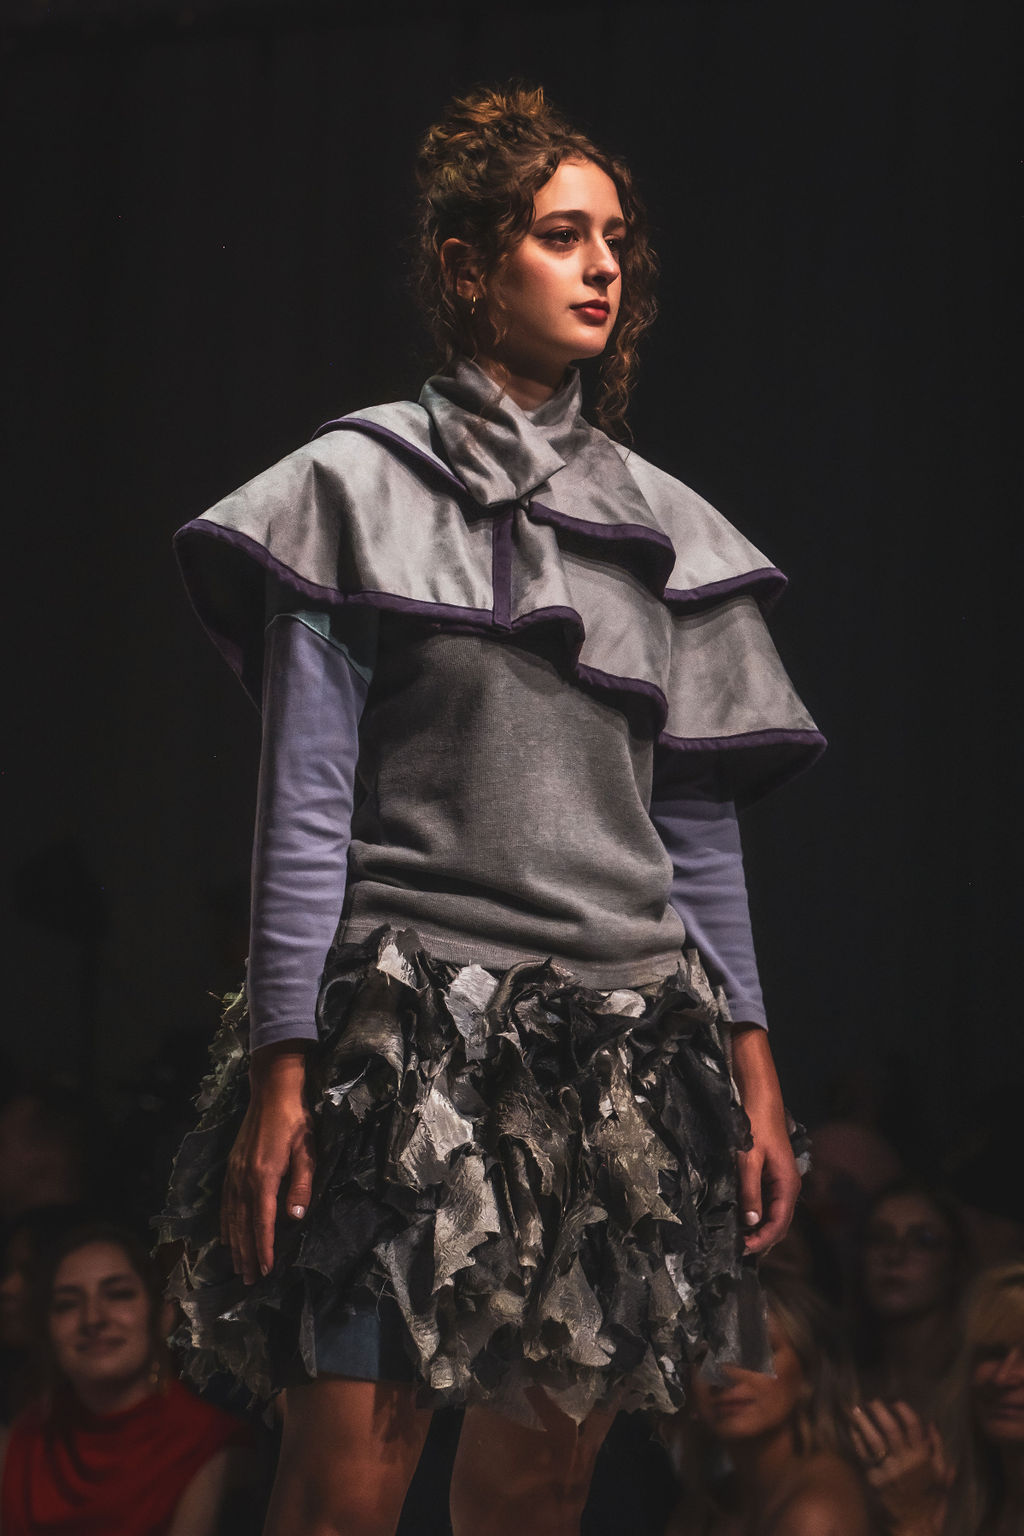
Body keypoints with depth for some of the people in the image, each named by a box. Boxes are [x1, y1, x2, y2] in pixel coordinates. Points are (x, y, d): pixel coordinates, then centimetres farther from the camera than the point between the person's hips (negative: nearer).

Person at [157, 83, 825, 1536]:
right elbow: (305, 802, -3)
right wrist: (281, 1068, -10)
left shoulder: (663, 528, 14)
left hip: (620, 1048, 4)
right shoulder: (361, 487, 2)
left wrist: (752, 1068, 9)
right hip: (406, 1032, -4)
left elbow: (699, 829, 15)